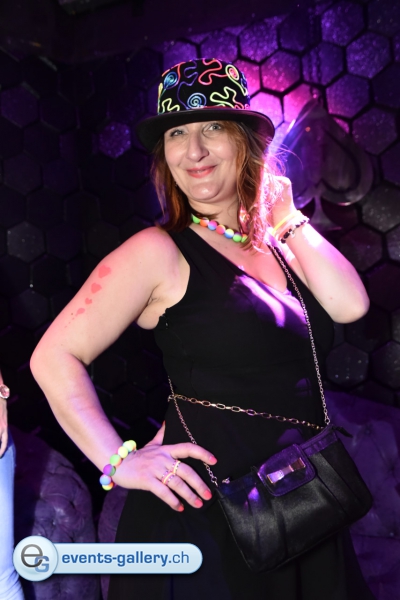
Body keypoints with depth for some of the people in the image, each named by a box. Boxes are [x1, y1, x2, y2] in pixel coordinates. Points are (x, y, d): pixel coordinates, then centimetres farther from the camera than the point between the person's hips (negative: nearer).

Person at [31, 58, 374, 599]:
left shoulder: (277, 243, 6)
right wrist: (119, 461, -17)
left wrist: (286, 218, -2)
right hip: (203, 505, -6)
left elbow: (350, 305, -8)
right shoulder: (160, 252, -12)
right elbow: (55, 357, -14)